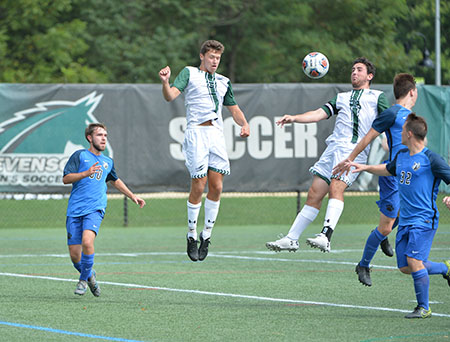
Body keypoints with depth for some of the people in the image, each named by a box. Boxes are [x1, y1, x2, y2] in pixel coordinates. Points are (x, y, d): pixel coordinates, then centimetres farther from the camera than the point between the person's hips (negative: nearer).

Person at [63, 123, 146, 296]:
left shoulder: (108, 162, 17)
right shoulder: (80, 155, 3)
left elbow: (115, 181, 37)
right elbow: (66, 178, -8)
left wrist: (133, 196, 34)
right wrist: (86, 173, -22)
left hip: (95, 210, 1)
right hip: (75, 210, -1)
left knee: (87, 241, -26)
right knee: (74, 255, -3)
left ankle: (84, 279, -6)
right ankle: (89, 275, 28)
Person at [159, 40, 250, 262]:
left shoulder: (223, 82, 22)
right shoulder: (189, 73, 8)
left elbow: (234, 109, 26)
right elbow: (170, 96, -5)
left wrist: (244, 124, 5)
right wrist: (165, 82, -27)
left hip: (217, 133, 5)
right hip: (196, 132, -5)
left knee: (216, 187, -2)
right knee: (198, 187, -9)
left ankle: (206, 235, 10)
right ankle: (191, 235, 5)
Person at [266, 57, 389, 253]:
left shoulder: (377, 97, 16)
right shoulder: (341, 98, 28)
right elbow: (319, 114, 16)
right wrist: (294, 118, 0)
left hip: (355, 149, -5)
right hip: (334, 147, 5)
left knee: (336, 187, -26)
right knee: (314, 194, 0)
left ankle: (326, 237, -39)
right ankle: (291, 239, 6)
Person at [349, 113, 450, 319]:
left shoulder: (431, 159, -10)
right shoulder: (401, 156, 13)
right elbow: (389, 170, 35)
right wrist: (366, 168, 27)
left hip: (424, 219, -8)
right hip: (405, 220, 8)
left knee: (414, 261, -18)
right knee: (405, 267, 6)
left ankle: (424, 308, -4)